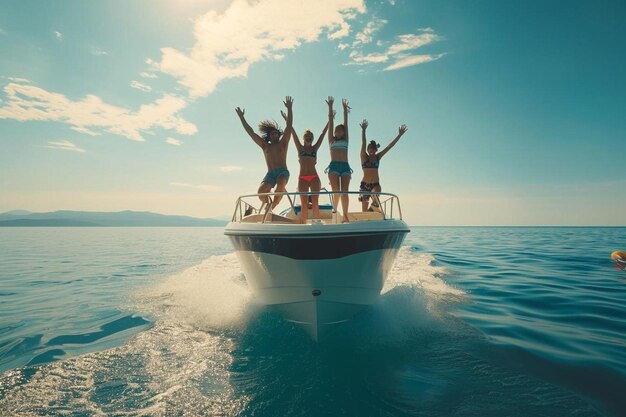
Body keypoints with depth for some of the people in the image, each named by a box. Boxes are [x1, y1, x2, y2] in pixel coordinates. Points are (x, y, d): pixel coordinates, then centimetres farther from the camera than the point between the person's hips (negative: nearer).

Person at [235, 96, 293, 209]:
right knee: (261, 192, -24)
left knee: (280, 186, -36)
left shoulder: (282, 144, 12)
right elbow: (250, 132, 20)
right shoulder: (265, 145, 19)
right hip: (270, 174, 2)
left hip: (283, 172, -2)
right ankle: (267, 204, 7)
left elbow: (289, 126, 3)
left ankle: (274, 203, -10)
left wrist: (289, 109, -4)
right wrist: (241, 117, 19)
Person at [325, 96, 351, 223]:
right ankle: (334, 209, 11)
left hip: (345, 166, 1)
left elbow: (346, 123, 19)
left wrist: (345, 109, 19)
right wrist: (330, 107, 14)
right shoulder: (332, 140, 17)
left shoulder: (345, 140, 20)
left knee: (344, 191, -10)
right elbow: (330, 122, 15)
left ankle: (345, 215, -12)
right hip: (334, 166, -1)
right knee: (336, 190, -14)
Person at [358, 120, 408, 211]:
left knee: (376, 193, -34)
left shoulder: (378, 157, 8)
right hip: (365, 184, -2)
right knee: (364, 210, -1)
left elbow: (390, 146, 6)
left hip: (376, 184, 2)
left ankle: (374, 204, -9)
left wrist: (400, 134, 4)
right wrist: (363, 130, -26)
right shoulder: (364, 156, 0)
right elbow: (363, 144, -14)